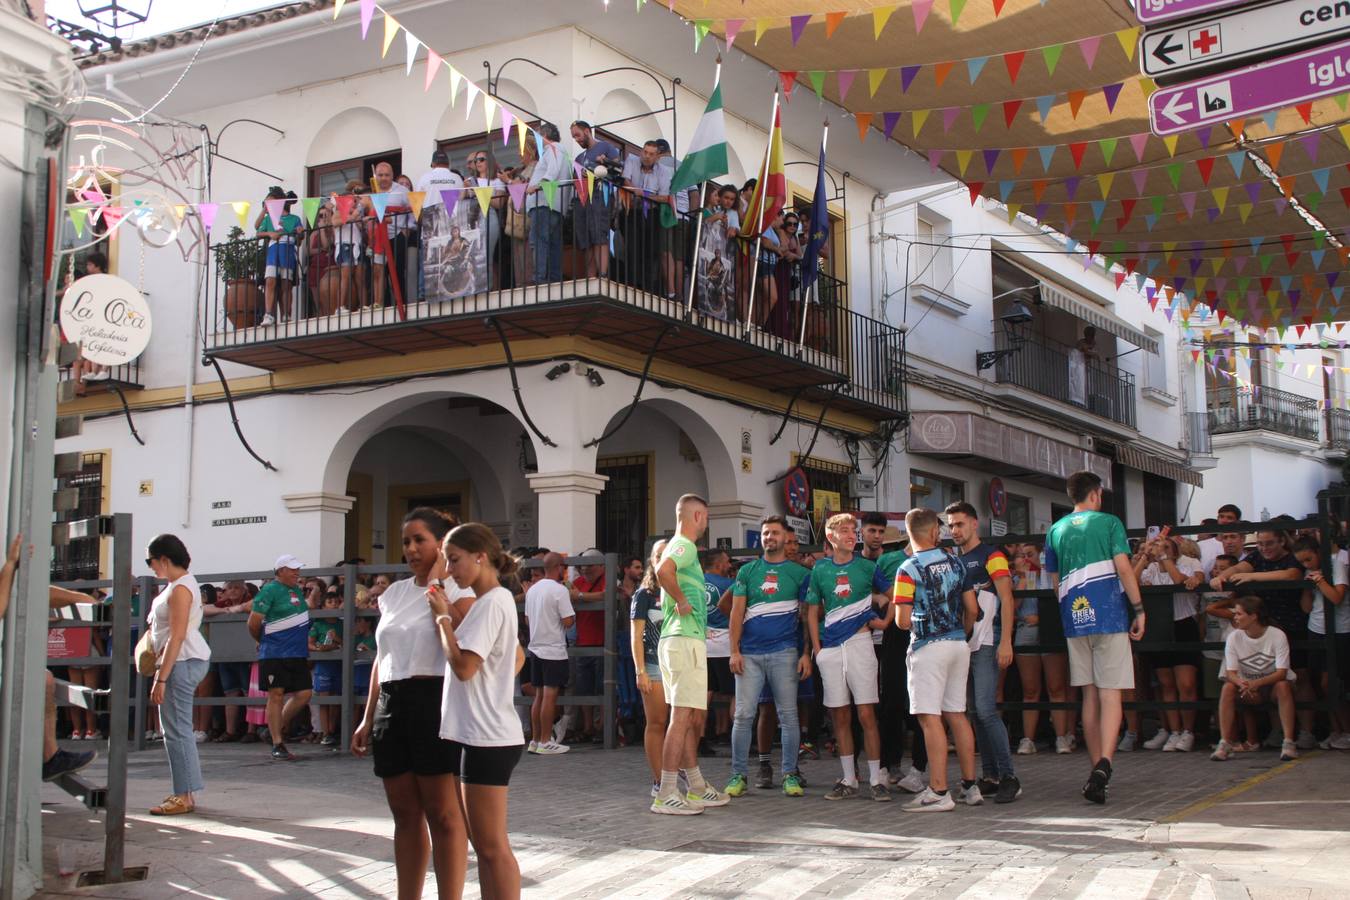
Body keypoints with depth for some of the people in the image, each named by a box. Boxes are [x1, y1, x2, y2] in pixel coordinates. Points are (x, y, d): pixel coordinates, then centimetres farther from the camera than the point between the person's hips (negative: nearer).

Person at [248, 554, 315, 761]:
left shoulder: (297, 590, 15)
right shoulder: (270, 590, -8)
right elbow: (253, 623, -9)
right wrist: (263, 641, 7)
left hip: (298, 654, 7)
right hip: (274, 654, -7)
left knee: (304, 694, 2)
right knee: (276, 696, -2)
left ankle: (279, 727, 24)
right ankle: (277, 744, 2)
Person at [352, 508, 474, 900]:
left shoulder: (457, 591, -4)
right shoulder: (394, 593, 15)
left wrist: (437, 587, -15)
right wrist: (368, 718, 17)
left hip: (433, 703, -7)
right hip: (391, 705, 7)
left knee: (443, 816, -3)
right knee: (406, 815, 12)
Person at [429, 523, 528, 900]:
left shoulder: (492, 602, -14)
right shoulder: (487, 602, 16)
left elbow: (463, 666, -20)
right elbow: (518, 657, 26)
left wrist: (443, 617, -10)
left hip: (487, 737, -10)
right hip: (466, 733, 10)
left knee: (491, 845, -5)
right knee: (483, 843, 13)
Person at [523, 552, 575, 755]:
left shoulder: (532, 589, 10)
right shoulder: (560, 590, -13)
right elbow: (568, 621, -17)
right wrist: (572, 598, -2)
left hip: (535, 647, 8)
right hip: (554, 650, -8)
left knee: (539, 696, 13)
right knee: (550, 696, -4)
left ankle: (535, 740, 16)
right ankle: (545, 742, -2)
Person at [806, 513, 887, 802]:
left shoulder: (867, 567, 3)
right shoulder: (820, 570, 9)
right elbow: (812, 612, 12)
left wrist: (883, 619, -4)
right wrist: (817, 648, 4)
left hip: (859, 642, -2)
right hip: (830, 647, 2)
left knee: (866, 714, -7)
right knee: (840, 716, 6)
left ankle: (876, 779, -2)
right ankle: (849, 780, 13)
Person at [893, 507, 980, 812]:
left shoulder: (909, 569, -9)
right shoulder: (955, 562, 7)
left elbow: (903, 621, -12)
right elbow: (972, 609, 9)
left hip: (929, 647, -6)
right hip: (958, 644, 6)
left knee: (930, 718, -6)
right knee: (957, 714, 12)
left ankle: (939, 792, -8)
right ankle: (970, 786, 16)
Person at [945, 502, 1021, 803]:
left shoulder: (991, 555, -3)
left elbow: (1006, 599, -9)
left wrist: (1006, 642, -17)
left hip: (987, 644, -7)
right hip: (962, 644, 7)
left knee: (986, 709, -15)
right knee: (977, 712, 8)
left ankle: (1009, 777, -10)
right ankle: (990, 776, 13)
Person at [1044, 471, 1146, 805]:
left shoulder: (1055, 531, 13)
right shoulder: (1109, 523, 2)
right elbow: (1123, 568, -7)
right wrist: (1139, 609, -4)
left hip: (1074, 618, 4)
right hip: (1109, 614, -4)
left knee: (1090, 694, 12)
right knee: (1110, 693, -6)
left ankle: (1097, 768, 13)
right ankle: (1103, 765, -23)